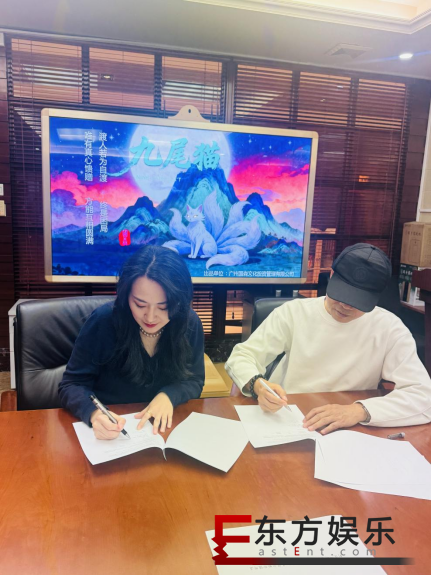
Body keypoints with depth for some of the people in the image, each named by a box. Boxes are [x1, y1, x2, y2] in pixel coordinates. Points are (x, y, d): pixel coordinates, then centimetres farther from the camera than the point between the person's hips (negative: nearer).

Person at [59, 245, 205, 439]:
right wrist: (94, 413, -30)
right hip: (107, 431, -1)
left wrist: (168, 395, -19)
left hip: (162, 429, 2)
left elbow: (194, 380, 1)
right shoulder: (104, 321, -17)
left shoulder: (190, 324, -9)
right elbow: (71, 385, -10)